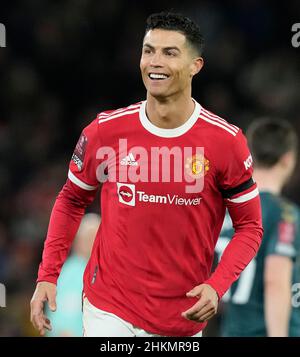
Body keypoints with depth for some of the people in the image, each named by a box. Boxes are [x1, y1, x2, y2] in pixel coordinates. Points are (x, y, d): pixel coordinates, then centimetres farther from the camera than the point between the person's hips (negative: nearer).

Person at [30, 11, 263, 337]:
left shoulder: (226, 141, -7)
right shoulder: (106, 130, -4)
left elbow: (249, 227, 0)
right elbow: (72, 200, 10)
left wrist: (216, 286, -15)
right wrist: (47, 275, 2)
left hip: (185, 316, 0)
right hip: (109, 309, 0)